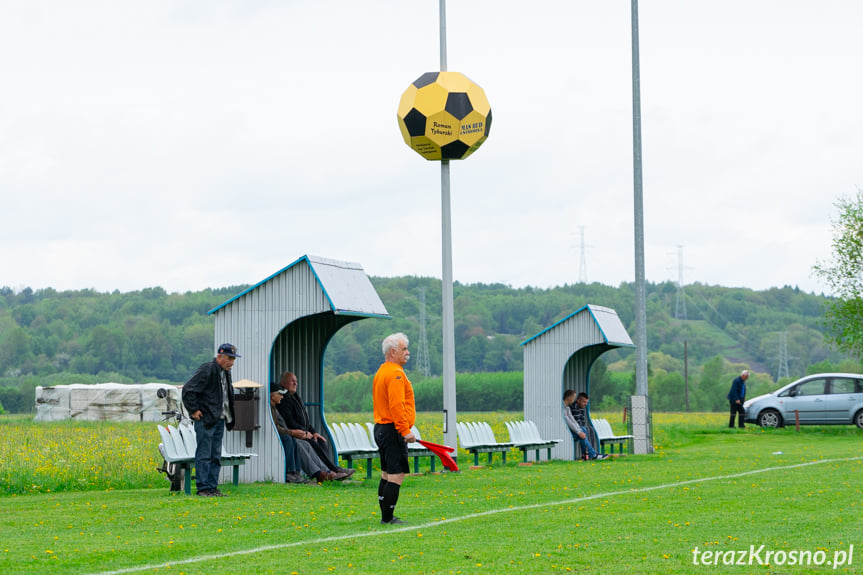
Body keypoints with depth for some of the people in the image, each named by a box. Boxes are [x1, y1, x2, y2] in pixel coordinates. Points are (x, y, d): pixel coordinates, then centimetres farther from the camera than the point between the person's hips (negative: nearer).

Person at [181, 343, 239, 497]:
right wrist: (194, 410, -15)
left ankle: (213, 487, 14)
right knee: (204, 455, -6)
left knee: (216, 456, 10)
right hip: (205, 420, -9)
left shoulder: (226, 373, 14)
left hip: (219, 420, 9)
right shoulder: (206, 370, -14)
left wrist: (229, 417, 19)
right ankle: (203, 488, -3)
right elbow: (188, 390, -16)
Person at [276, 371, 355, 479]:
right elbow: (289, 421, -17)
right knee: (313, 444, -24)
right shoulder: (283, 398, -10)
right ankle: (335, 469, -24)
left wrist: (313, 432, 11)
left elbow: (305, 417, 24)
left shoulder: (296, 395, 21)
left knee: (321, 441, -8)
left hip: (304, 432, 10)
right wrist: (304, 432, -15)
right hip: (293, 434, -10)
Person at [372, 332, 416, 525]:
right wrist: (405, 431, -23)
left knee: (387, 475, 14)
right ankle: (388, 518, -10)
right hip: (393, 430, -11)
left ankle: (386, 516, 17)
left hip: (381, 428, 11)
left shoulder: (381, 372, 18)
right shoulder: (395, 373, -15)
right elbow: (397, 405, -23)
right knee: (396, 475, -9)